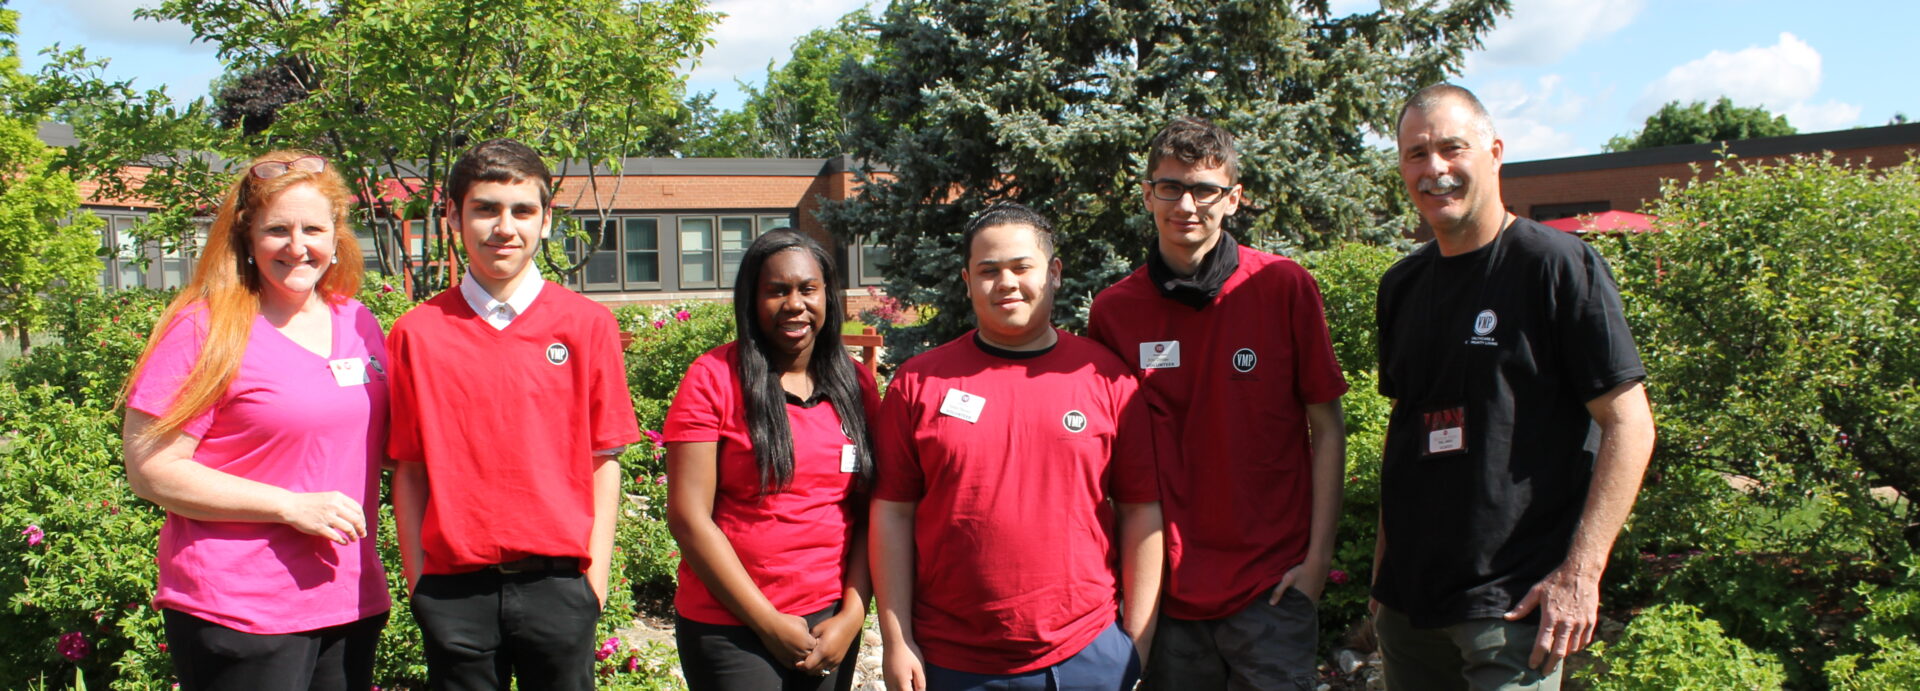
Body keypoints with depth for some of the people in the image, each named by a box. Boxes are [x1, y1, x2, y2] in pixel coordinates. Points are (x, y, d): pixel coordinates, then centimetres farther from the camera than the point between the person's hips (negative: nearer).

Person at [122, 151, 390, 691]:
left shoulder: (358, 324, 8)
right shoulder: (204, 331, -8)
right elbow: (150, 470, -12)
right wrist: (293, 507, -17)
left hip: (351, 601, 6)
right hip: (239, 613, -5)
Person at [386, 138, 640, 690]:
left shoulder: (587, 325, 1)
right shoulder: (417, 333, 3)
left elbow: (604, 462, 2)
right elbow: (409, 469, 6)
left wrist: (596, 577, -2)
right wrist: (417, 582, 3)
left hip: (557, 583, 0)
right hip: (454, 590, 1)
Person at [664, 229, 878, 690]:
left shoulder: (857, 385, 5)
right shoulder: (713, 379, -6)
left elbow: (871, 513, 5)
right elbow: (688, 517, -9)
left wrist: (852, 616, -6)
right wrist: (769, 622, -10)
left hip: (831, 624, 3)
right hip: (730, 628, -3)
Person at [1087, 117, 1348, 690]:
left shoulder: (1285, 287, -5)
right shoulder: (1113, 310, 0)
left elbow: (1326, 426, -1)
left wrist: (1318, 557, -6)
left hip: (1272, 583, -2)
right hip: (1165, 588, 2)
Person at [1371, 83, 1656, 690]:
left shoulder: (1558, 264, -7)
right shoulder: (1402, 286, 10)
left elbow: (1629, 424, -10)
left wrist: (1580, 572, -16)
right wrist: (1383, 569, 15)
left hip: (1514, 602, -6)